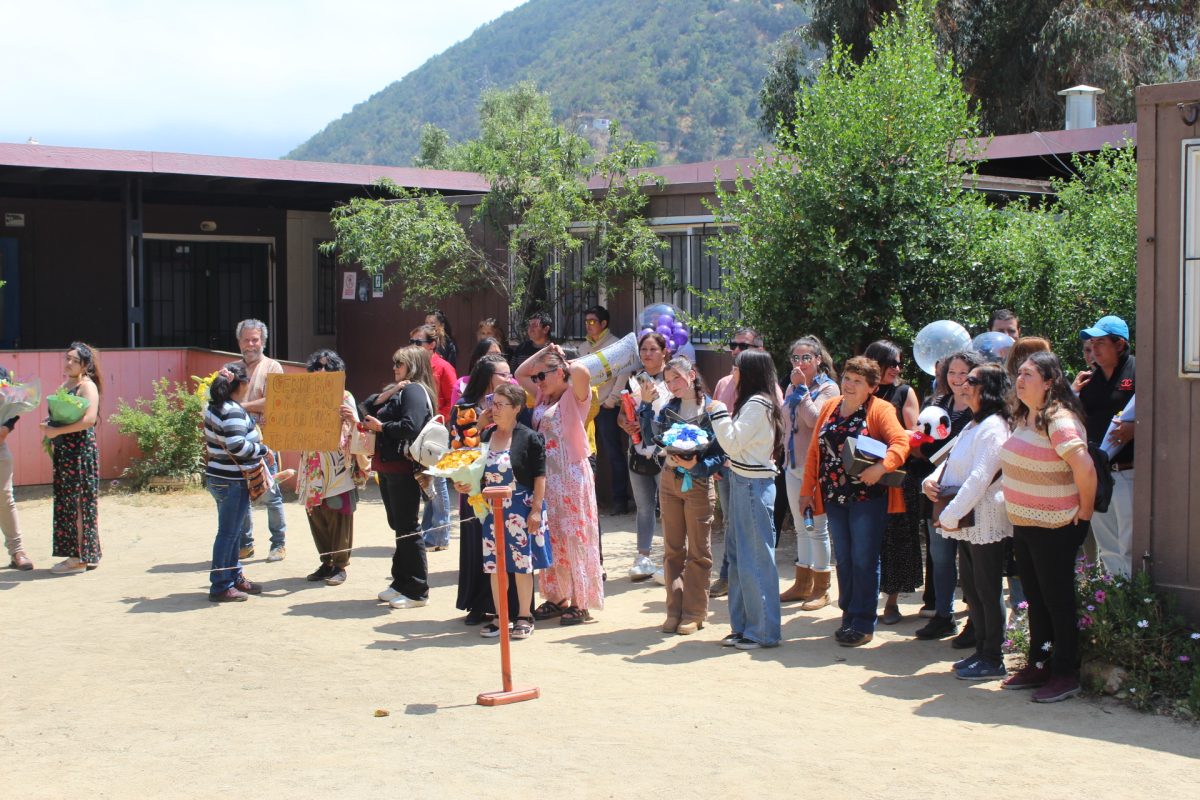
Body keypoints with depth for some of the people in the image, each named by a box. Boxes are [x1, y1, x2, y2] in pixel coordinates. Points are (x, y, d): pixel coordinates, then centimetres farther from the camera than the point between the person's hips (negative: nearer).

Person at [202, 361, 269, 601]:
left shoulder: (214, 406, 9)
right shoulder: (233, 412, -21)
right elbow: (237, 445, -29)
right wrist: (263, 451, -16)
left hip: (217, 477, 10)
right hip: (233, 481, -10)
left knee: (232, 531, 19)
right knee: (228, 533, -2)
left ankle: (234, 577, 29)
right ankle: (220, 586, 3)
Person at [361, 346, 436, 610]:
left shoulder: (415, 390, -10)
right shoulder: (397, 390, 19)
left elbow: (410, 427, -23)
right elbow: (368, 408, 12)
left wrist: (381, 427, -11)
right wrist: (386, 394, -3)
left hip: (403, 469, -9)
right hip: (387, 467, 9)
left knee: (407, 529, -5)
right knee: (398, 526, 15)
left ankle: (417, 591, 1)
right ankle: (401, 583, 24)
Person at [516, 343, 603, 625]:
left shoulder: (574, 395, -8)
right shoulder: (543, 396, 13)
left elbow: (581, 371, -28)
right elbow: (520, 374, 22)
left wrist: (566, 363, -7)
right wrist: (542, 352, 11)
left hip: (570, 476, -7)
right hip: (545, 475, 8)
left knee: (574, 538, -4)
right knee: (550, 538, 11)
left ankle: (580, 603, 0)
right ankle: (556, 597, 19)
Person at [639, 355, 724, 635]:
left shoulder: (711, 410, -9)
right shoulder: (669, 408, 5)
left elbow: (720, 455, -10)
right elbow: (652, 437, -3)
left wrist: (696, 466, -24)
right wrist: (646, 405, -4)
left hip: (697, 483, -5)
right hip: (669, 481, 5)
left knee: (698, 552, 5)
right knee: (672, 549, 10)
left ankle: (694, 613, 11)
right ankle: (675, 610, 17)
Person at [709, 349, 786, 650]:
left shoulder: (757, 404, -14)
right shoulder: (753, 402, 16)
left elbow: (732, 442, -16)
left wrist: (718, 411, -8)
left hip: (753, 485, -10)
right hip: (743, 481, 10)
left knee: (755, 559, -5)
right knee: (738, 555, 12)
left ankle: (763, 631, 1)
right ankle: (743, 625, 19)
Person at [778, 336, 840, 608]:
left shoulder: (828, 387, -7)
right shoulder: (792, 387, 13)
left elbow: (814, 419, -20)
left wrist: (801, 389, -16)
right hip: (793, 464, 7)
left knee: (817, 527, -2)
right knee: (801, 527, 14)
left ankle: (821, 589, 5)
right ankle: (803, 583, 23)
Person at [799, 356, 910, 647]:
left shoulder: (880, 410, -7)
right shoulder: (829, 407, 10)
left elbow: (901, 442, -20)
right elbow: (814, 451, 12)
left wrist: (880, 468, -34)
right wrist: (807, 489, 9)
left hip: (867, 496, -5)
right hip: (834, 496, 5)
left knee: (863, 560, -2)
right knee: (843, 559, 11)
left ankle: (863, 623, 5)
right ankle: (848, 616, 22)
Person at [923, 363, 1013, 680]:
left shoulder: (993, 427, -15)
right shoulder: (973, 425, 17)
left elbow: (979, 478, -22)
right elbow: (951, 462, 20)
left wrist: (950, 516, -20)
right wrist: (931, 480, -2)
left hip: (985, 521, -10)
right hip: (966, 521, 10)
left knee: (988, 590, -1)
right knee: (971, 589, 15)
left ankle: (993, 660, 7)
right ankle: (982, 650, 25)